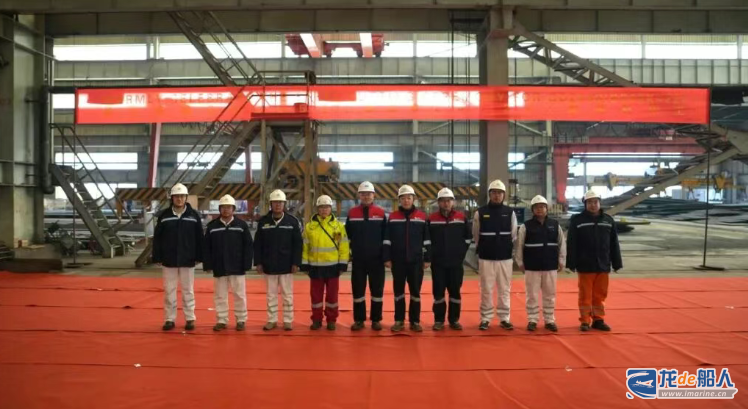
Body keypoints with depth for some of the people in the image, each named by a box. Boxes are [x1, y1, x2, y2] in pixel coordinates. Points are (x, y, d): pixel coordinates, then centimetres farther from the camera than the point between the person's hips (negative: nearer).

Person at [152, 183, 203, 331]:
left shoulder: (194, 215, -1)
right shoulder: (164, 215, 1)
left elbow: (199, 238, 1)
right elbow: (157, 238, 2)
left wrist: (199, 257, -1)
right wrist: (157, 257, -1)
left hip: (187, 260, -1)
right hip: (168, 259, 1)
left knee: (188, 290, 7)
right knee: (169, 290, 7)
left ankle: (190, 318, 16)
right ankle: (170, 319, 17)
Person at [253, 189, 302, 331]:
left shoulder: (292, 221, -3)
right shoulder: (263, 221, 2)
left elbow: (297, 244, -3)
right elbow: (258, 244, 3)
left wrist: (296, 263, -8)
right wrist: (258, 262, -2)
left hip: (286, 265, -1)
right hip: (269, 265, 1)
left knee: (287, 294, 7)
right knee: (271, 294, 10)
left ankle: (288, 320, 16)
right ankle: (272, 320, 20)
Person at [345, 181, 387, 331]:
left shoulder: (381, 213, 0)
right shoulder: (352, 213, 2)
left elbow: (386, 235, 1)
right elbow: (347, 235, 7)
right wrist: (347, 252, 4)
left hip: (376, 259, -1)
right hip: (358, 259, 1)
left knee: (377, 290, 5)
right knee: (358, 290, 6)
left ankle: (376, 319, 15)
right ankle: (359, 320, 15)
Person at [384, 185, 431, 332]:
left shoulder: (422, 216, 3)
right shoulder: (393, 217, 2)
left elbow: (426, 239, 5)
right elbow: (387, 239, 3)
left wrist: (427, 259, 2)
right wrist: (387, 258, -2)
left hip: (416, 260, 0)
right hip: (398, 261, 0)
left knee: (415, 291, 6)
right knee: (398, 291, 7)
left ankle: (415, 321, 15)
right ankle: (399, 320, 16)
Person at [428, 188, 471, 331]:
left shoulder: (461, 217, 2)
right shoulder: (432, 218, -2)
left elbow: (467, 237, 9)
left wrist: (461, 252, 4)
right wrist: (431, 254, 0)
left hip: (456, 263, 1)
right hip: (438, 263, -1)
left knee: (455, 291, 7)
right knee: (438, 292, 3)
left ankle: (454, 320, 17)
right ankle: (439, 320, 13)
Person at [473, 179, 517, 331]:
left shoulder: (510, 212, 3)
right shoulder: (480, 212, -1)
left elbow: (514, 236, 9)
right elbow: (476, 236, 6)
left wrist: (507, 249, 8)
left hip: (505, 258, 2)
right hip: (486, 258, -1)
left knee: (505, 290, 6)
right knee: (486, 290, 3)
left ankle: (505, 318, 16)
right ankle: (485, 318, 11)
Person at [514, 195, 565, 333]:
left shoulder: (555, 225, 5)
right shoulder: (526, 226, -2)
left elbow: (562, 244, 9)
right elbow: (518, 245, 0)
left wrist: (561, 261, 7)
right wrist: (520, 262, -1)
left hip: (551, 266, 2)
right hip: (532, 267, -2)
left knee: (550, 295, 9)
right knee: (532, 295, 4)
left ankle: (550, 320, 20)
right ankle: (532, 320, 14)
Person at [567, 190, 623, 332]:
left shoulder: (608, 220, 8)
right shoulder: (577, 220, -2)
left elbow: (614, 244, 9)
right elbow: (571, 244, -5)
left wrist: (617, 263, 6)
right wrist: (572, 264, -10)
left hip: (603, 265, 3)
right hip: (585, 265, -3)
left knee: (600, 295, 10)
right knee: (585, 295, 4)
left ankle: (598, 320, 21)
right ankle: (585, 321, 13)